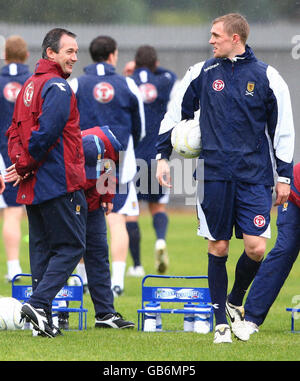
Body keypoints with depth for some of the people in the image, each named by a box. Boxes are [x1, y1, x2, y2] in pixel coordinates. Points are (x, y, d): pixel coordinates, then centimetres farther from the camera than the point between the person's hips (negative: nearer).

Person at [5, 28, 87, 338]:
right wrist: (25, 167, -11)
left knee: (42, 247, 11)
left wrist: (19, 162, 1)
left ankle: (43, 320, 8)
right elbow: (47, 132, -22)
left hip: (33, 185, 9)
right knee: (71, 246, -4)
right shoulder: (57, 88, -12)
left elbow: (15, 130, 15)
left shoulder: (29, 86, 17)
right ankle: (39, 303, -18)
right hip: (60, 183, -9)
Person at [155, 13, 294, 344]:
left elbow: (282, 128, 7)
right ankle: (221, 321, 12)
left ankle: (235, 302, 17)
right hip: (214, 173, 1)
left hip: (254, 176, -1)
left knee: (256, 247, -9)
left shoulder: (267, 77, 2)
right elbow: (175, 113, 14)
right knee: (218, 247, 1)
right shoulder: (202, 73, 5)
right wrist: (163, 156, 8)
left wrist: (284, 176, 6)